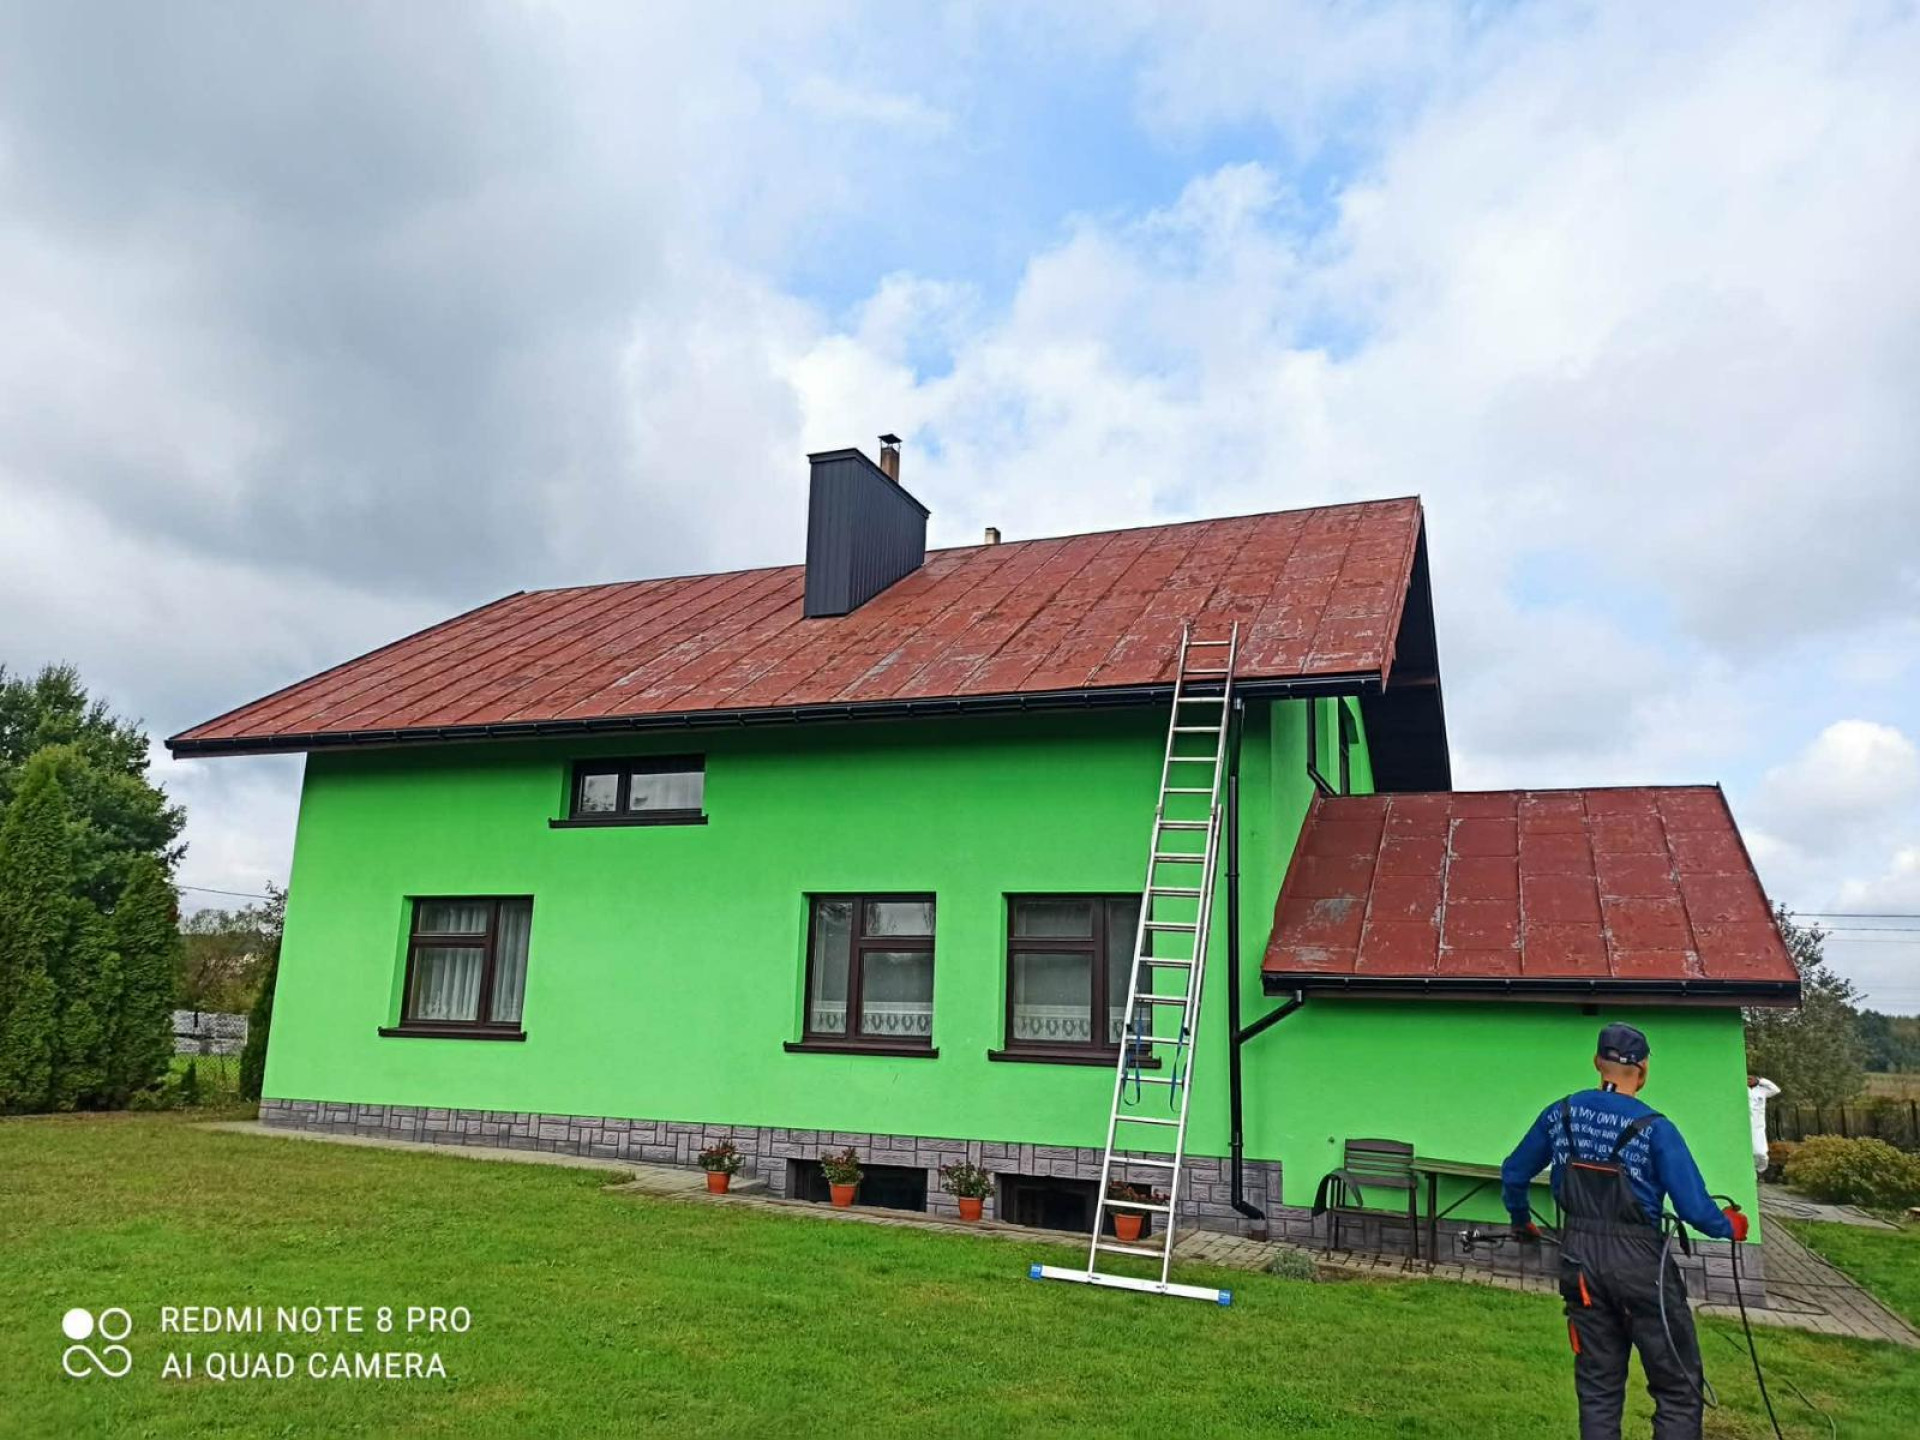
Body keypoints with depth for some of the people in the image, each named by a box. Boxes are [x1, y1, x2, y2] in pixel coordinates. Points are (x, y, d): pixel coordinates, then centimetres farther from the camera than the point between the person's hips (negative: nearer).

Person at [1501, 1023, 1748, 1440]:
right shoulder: (1654, 1128, -14)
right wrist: (1730, 1227, 9)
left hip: (1579, 1260, 5)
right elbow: (1693, 1207, -13)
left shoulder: (1560, 1115, 1)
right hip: (1638, 1262, -5)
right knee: (1679, 1389, 9)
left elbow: (1513, 1174, 11)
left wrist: (1521, 1221, 31)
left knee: (1598, 1389, 15)